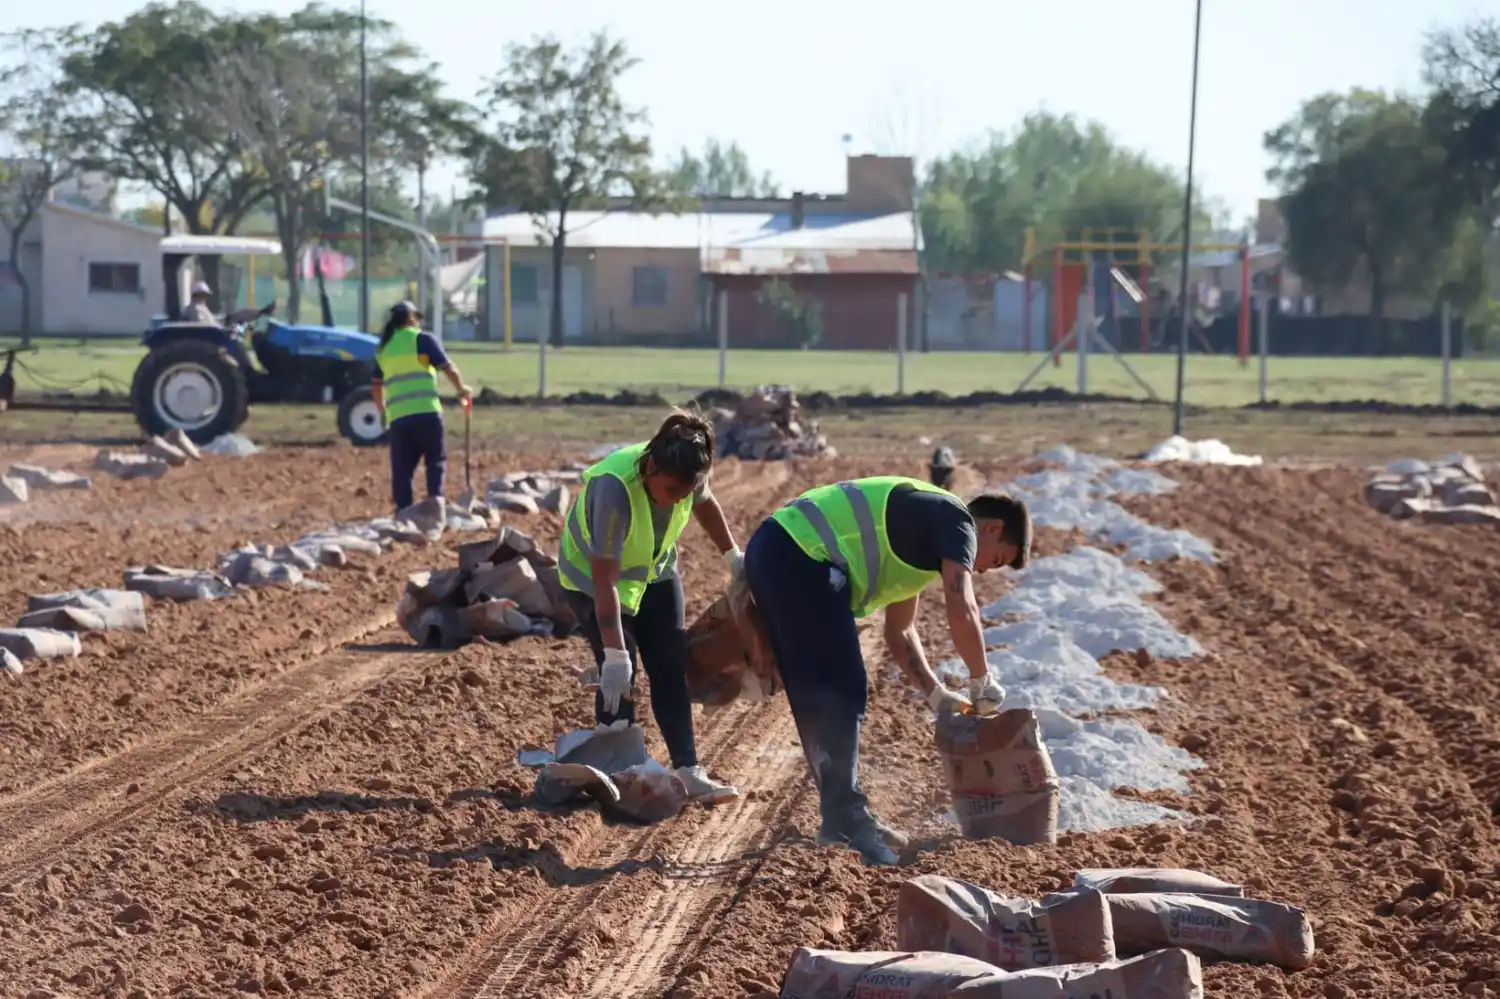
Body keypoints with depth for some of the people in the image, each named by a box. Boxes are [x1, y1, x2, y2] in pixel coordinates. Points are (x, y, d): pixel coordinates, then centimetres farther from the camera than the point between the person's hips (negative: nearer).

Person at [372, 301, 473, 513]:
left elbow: (377, 385, 18)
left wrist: (384, 411, 31)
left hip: (398, 416, 4)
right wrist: (462, 390, 13)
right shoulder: (422, 339, 1)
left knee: (402, 469, 6)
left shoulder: (384, 348, 16)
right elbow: (448, 368, -2)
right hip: (427, 412, -4)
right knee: (436, 462, 5)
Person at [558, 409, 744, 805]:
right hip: (592, 575, -5)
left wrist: (732, 555, 5)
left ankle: (688, 770, -2)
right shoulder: (615, 487, -41)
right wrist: (614, 656, -43)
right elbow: (605, 581, -40)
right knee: (620, 678, -14)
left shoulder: (684, 476, -23)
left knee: (671, 667, -3)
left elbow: (704, 504, 6)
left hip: (654, 572, 5)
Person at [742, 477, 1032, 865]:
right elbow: (962, 614, -14)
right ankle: (845, 819, -7)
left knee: (819, 699, 14)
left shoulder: (921, 529, 26)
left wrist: (936, 694, 27)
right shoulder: (957, 523, -1)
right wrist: (983, 682, -1)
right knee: (840, 691, -7)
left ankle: (843, 816, 21)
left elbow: (899, 632, 32)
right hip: (799, 559, -10)